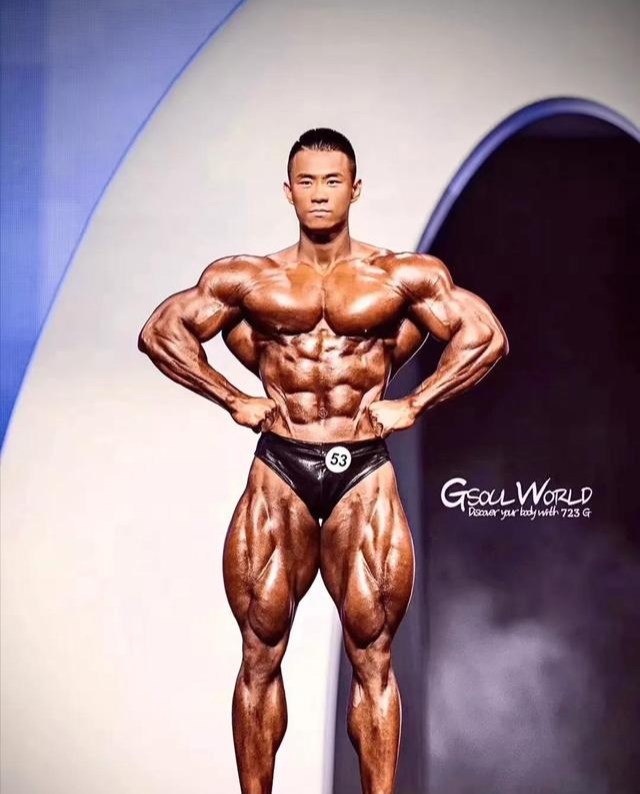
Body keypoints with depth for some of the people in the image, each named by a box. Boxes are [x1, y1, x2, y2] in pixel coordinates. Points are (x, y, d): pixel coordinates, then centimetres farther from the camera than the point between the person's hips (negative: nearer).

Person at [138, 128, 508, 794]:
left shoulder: (403, 277, 3)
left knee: (372, 659, 3)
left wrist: (412, 405, -2)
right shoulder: (249, 279, 5)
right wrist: (234, 400, 3)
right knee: (261, 656, 5)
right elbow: (161, 332, 10)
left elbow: (487, 337, 4)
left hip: (364, 475, -1)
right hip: (278, 471, 1)